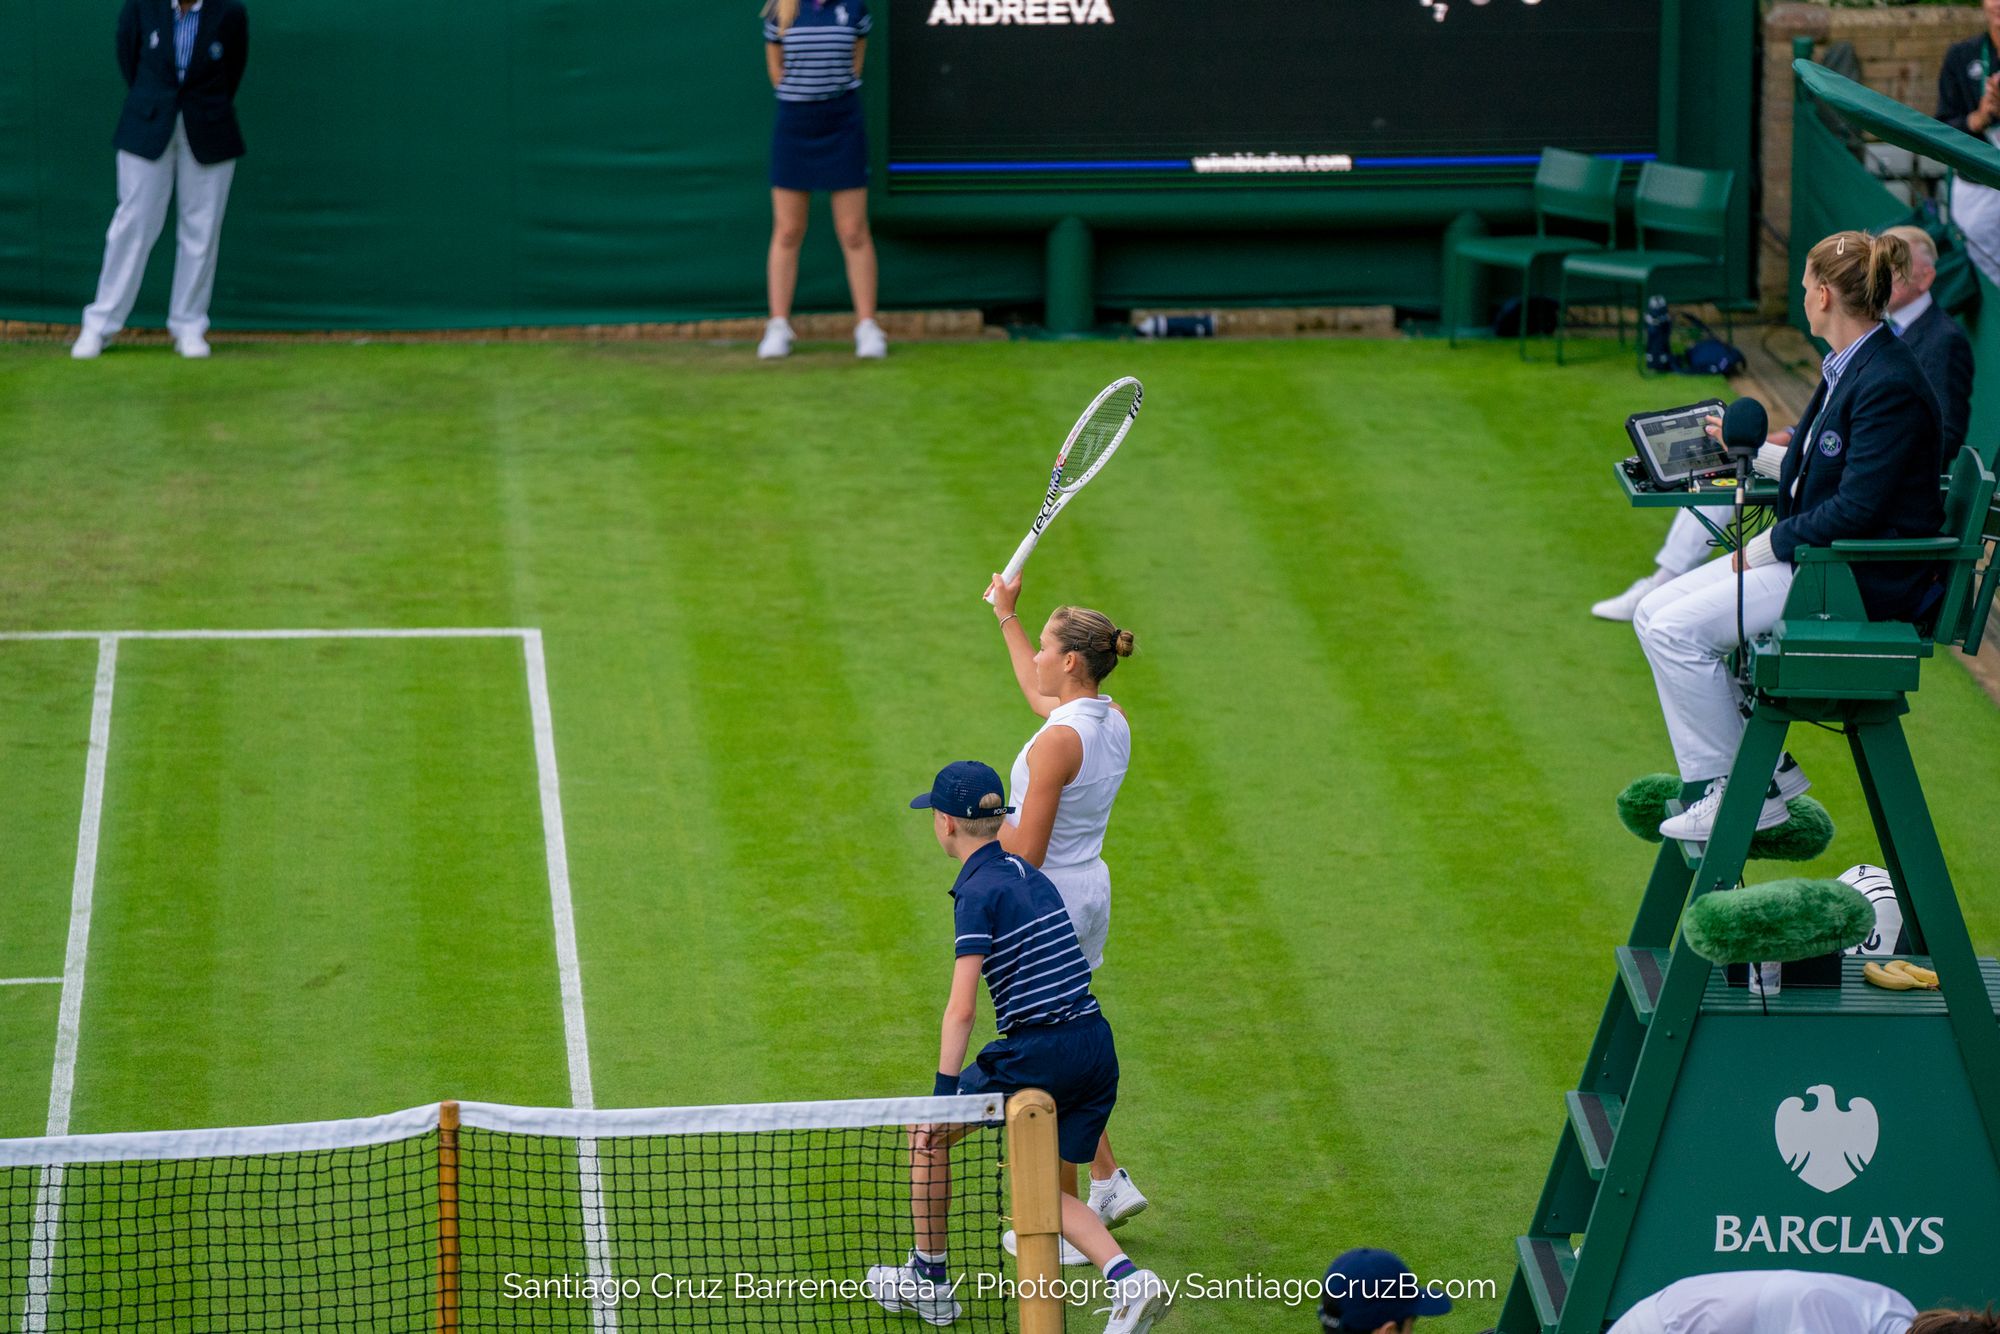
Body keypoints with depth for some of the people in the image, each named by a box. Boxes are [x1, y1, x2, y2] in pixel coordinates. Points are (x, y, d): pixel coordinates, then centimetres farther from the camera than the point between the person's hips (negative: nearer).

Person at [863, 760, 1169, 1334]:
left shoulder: (979, 891, -10)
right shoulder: (1029, 874, 14)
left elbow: (960, 1010, -17)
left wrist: (945, 1093, -17)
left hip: (1039, 1050, -7)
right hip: (1098, 1045, 8)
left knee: (929, 1134, 14)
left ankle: (928, 1281, 23)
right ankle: (1127, 1279, -7)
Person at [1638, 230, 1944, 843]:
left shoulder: (1888, 385, -21)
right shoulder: (1846, 368, 11)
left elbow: (1857, 508, -24)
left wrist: (1770, 546, -16)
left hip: (1864, 579, -10)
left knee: (1681, 630, -19)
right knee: (1655, 614, 4)